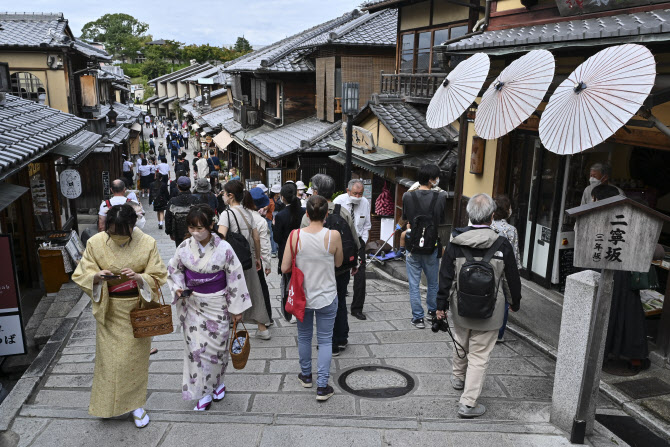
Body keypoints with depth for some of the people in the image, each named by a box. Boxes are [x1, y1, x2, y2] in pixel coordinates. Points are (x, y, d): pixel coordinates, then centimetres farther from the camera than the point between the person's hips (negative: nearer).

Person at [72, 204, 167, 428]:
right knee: (108, 357, 8)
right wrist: (96, 276, -26)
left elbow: (158, 277, -8)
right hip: (108, 310, 1)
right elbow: (82, 276, -4)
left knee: (135, 357, 9)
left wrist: (139, 277, -28)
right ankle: (107, 403, 31)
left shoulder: (147, 243, -12)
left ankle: (135, 403, 28)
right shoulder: (95, 243, -9)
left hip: (137, 309, -1)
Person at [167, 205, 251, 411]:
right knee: (196, 347, 4)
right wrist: (178, 287, -9)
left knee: (216, 345, 9)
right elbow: (174, 269, 10)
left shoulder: (224, 248, -15)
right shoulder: (184, 247, -7)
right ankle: (205, 393, 18)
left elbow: (235, 278, -8)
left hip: (217, 304, -2)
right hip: (192, 304, 2)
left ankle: (218, 382, 36)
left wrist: (237, 308, -5)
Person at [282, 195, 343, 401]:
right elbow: (338, 263, 0)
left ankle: (306, 375, 38)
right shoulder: (333, 235, -16)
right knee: (325, 340, 11)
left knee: (304, 336, 21)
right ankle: (322, 386, 12)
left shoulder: (295, 235, -13)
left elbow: (284, 268, -9)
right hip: (326, 297, -1)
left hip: (302, 295, 2)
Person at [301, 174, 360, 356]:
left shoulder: (309, 216, -17)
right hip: (343, 268, 4)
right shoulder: (344, 212, -5)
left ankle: (331, 346, 20)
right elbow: (355, 241, 1)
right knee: (340, 303, 20)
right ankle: (342, 340, 32)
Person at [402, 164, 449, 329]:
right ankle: (433, 311, 38)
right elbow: (442, 220, 1)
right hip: (432, 247, 1)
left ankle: (418, 318, 12)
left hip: (413, 247, -1)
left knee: (414, 285, 8)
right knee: (432, 283, 21)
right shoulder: (441, 197, -11)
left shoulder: (408, 196, -10)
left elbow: (405, 218, 3)